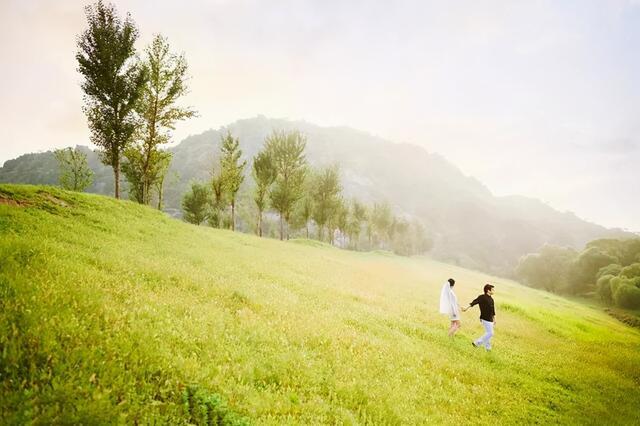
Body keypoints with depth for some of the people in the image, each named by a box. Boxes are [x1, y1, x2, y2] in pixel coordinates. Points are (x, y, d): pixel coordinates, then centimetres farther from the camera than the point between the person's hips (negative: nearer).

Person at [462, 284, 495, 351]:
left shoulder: (491, 299, 13)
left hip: (490, 319, 8)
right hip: (485, 319, -8)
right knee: (490, 333, -9)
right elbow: (474, 302, -25)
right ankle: (476, 343, -2)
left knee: (488, 333, 14)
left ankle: (488, 348, 23)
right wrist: (466, 308, -36)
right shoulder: (482, 297, -12)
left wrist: (494, 319, 25)